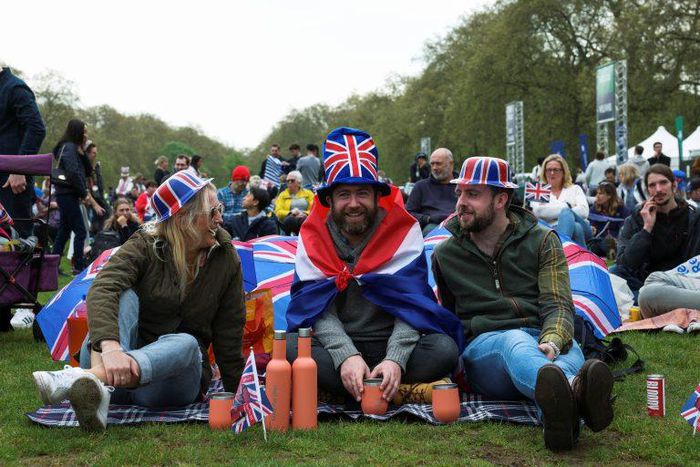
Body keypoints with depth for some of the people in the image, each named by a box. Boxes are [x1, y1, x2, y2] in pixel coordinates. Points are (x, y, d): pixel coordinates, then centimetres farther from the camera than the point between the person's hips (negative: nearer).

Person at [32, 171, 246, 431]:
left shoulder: (226, 260, 0)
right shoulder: (145, 247, -7)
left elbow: (229, 335, 3)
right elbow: (101, 290, -27)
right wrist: (111, 347, -47)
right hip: (122, 365, 0)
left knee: (187, 343, -34)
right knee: (125, 296, -27)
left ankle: (82, 378, -60)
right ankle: (95, 390, -56)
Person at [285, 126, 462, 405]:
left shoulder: (404, 230, -3)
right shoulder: (312, 235, 0)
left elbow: (411, 305, -11)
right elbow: (318, 307, -9)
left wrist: (395, 359, -29)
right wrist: (347, 356, -28)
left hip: (392, 345, -1)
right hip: (333, 348, 1)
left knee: (444, 349, -29)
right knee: (288, 346, -30)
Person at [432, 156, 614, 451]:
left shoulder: (542, 241, 11)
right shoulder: (445, 254, 17)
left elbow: (558, 304, -2)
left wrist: (551, 342, -23)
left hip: (540, 340, 2)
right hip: (482, 345, -1)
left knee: (569, 347, -36)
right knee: (515, 341, -38)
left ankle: (556, 409, -73)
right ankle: (571, 393, -74)